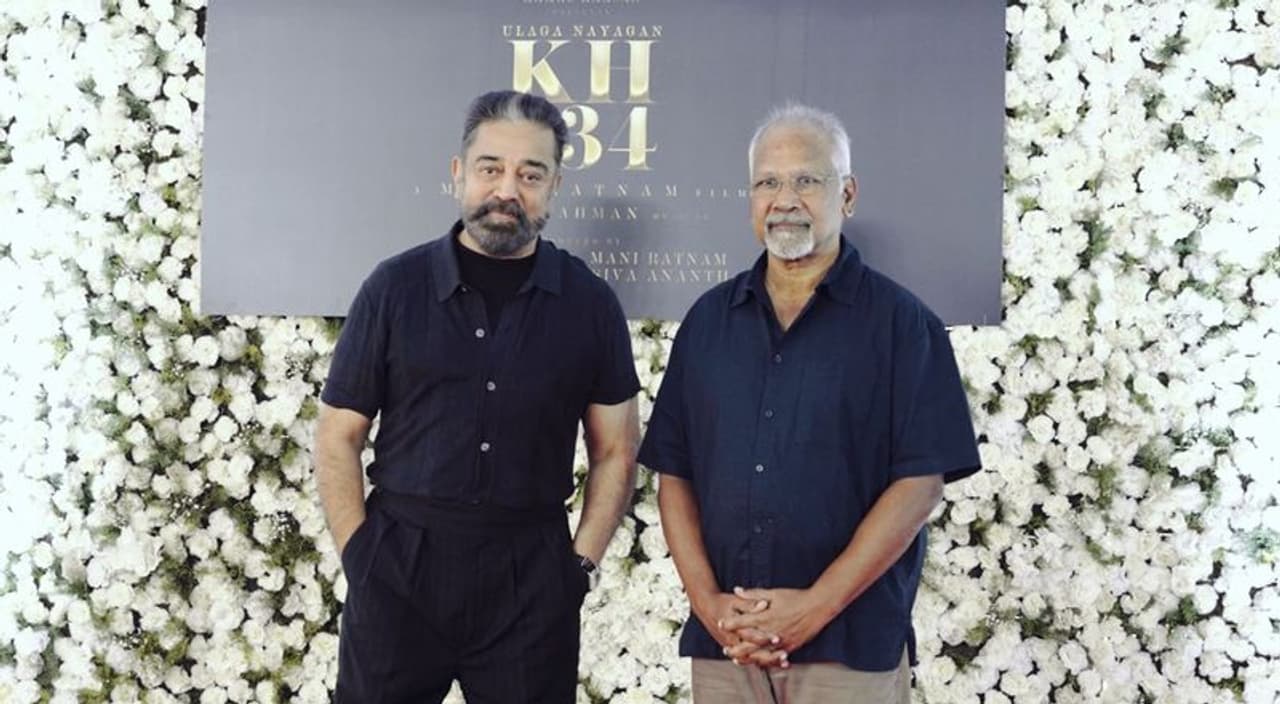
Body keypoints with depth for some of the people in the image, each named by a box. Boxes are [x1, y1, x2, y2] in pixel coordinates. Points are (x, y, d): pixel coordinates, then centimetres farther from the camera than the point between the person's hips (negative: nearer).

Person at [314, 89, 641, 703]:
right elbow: (338, 436, 4)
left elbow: (616, 451, 8)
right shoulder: (395, 287, 1)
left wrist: (581, 562, 1)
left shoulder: (589, 303, 3)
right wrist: (359, 553, -3)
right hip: (397, 567, 0)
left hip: (532, 580, 1)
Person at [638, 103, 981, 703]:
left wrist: (816, 607, -14)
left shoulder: (900, 322, -3)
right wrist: (707, 601, -5)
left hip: (852, 647, -3)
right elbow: (673, 474, 7)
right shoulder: (709, 319, 8)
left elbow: (920, 482, -9)